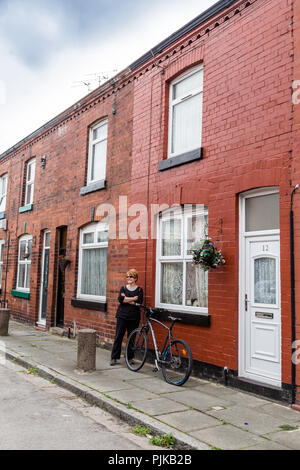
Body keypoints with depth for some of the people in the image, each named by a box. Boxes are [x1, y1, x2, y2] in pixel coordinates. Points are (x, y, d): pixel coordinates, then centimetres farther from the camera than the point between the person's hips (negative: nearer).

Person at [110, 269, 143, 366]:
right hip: (122, 315, 1)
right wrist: (133, 299, -12)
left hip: (134, 317, -1)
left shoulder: (139, 290, 4)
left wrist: (126, 299, -10)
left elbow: (139, 302, -11)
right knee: (118, 337, -1)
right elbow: (120, 299, -9)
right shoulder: (123, 288, 9)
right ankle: (114, 358, 5)